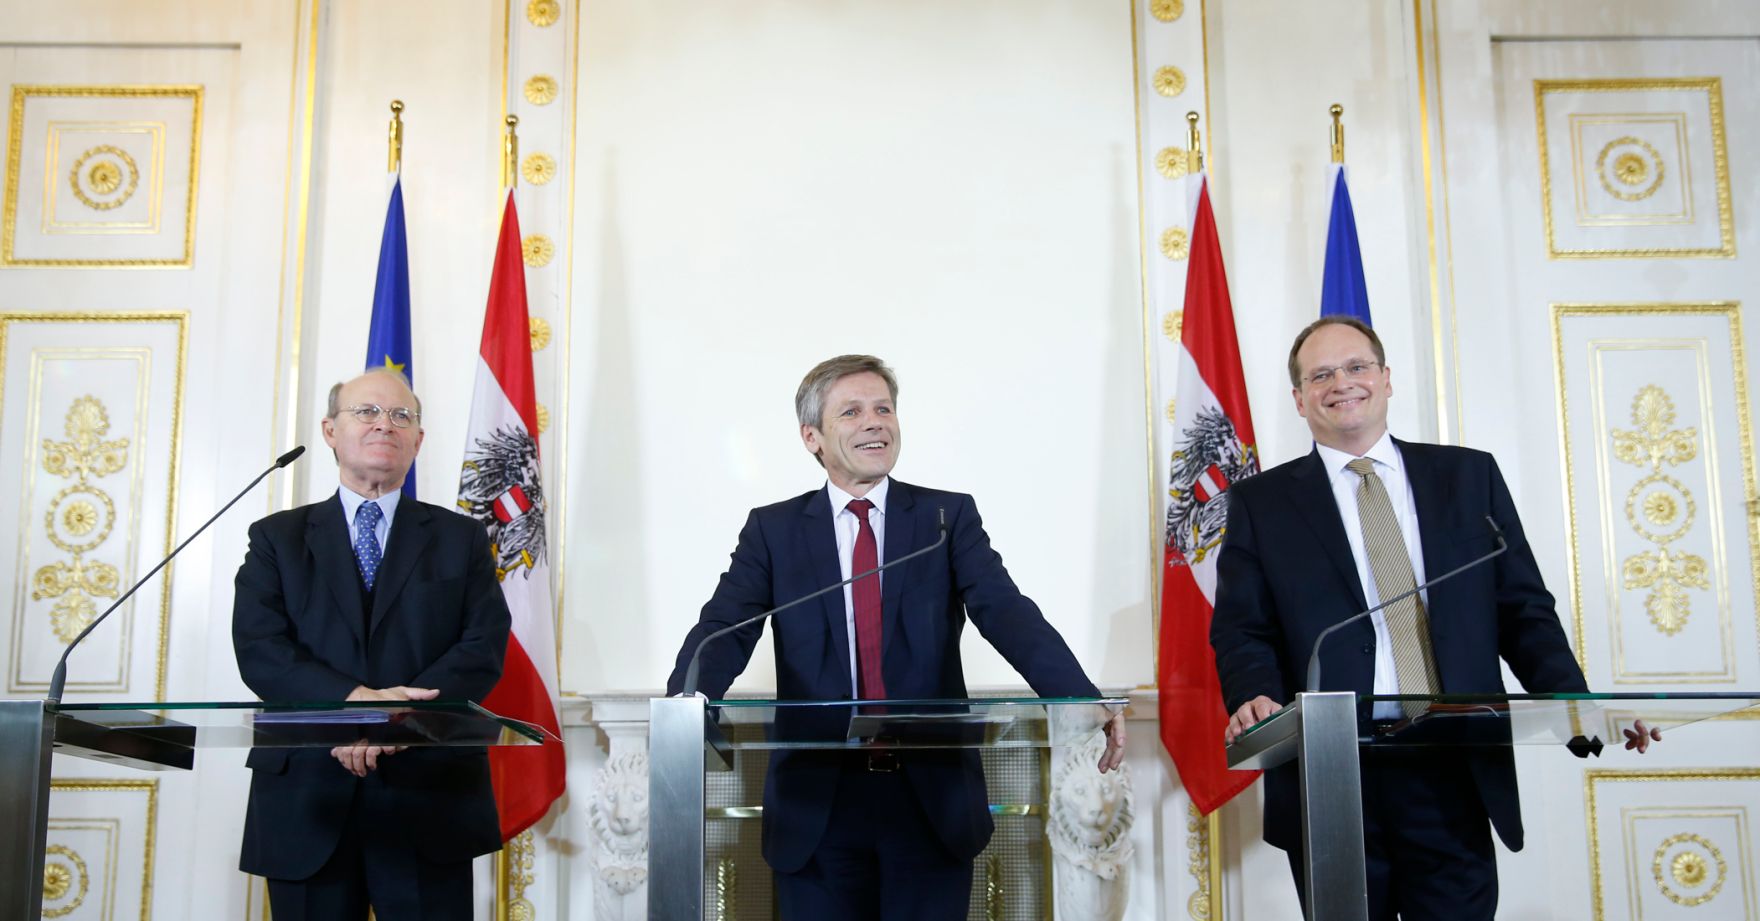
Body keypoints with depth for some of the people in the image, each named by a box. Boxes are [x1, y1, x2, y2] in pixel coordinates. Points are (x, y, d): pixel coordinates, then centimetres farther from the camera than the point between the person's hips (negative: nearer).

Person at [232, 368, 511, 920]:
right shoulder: (277, 538, 12)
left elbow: (484, 649, 0)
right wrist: (355, 701, -19)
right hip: (308, 799, 0)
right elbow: (259, 649, -2)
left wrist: (397, 717, -17)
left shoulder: (461, 539, 12)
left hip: (429, 796, 0)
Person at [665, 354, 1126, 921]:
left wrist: (1082, 701, -24)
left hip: (933, 803, 0)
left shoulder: (948, 517, 5)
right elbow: (724, 628, -5)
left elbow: (1007, 613, -7)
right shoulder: (772, 530, 6)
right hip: (816, 806, 0)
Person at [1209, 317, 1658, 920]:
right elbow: (1240, 630, 2)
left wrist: (1575, 705, -5)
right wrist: (1256, 698, -19)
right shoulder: (1261, 502, 8)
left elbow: (1523, 610, 10)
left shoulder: (1470, 476, 12)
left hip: (1457, 778, 1)